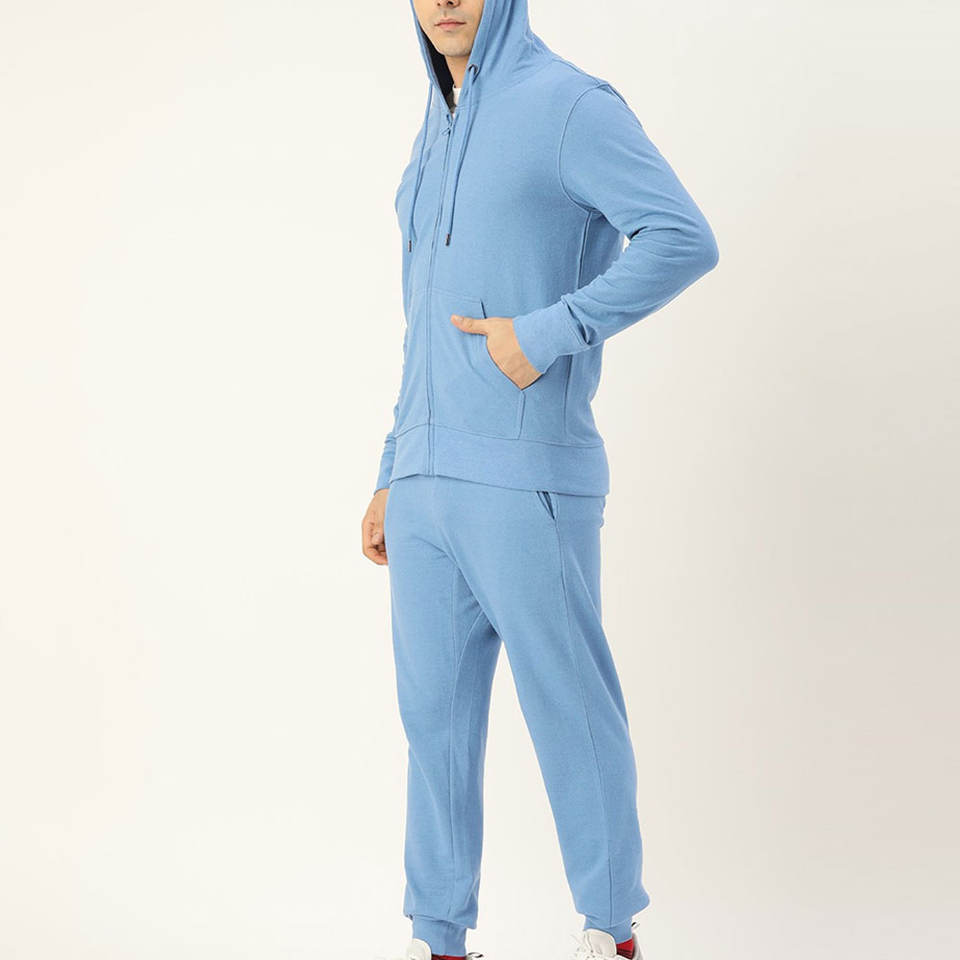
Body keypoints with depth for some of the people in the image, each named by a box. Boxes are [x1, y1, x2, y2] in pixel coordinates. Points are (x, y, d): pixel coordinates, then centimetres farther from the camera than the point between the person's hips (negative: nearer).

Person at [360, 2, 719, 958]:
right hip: (429, 485, 8)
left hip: (527, 479, -7)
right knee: (436, 714, 9)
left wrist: (549, 332, -20)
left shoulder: (568, 104, -6)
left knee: (567, 709, 1)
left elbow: (684, 240, -19)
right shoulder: (438, 138, 20)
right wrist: (393, 478, 20)